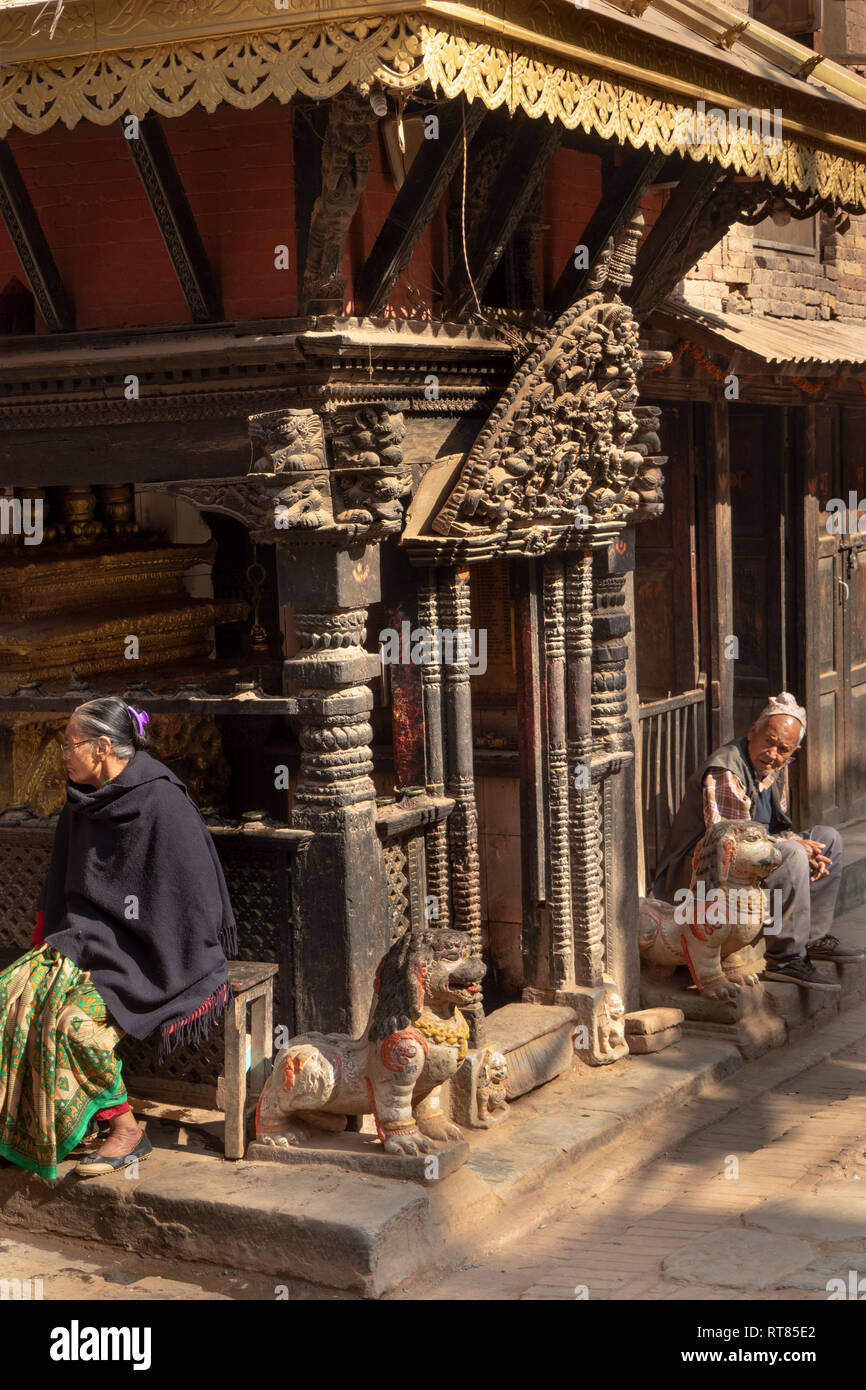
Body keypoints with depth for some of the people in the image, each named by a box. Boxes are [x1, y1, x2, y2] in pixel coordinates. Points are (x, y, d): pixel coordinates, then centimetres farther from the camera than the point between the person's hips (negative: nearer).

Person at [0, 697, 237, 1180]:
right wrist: (51, 944, 5)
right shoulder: (83, 805, 10)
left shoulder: (162, 803, -16)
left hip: (152, 952, -8)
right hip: (94, 939, 8)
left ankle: (126, 1128, -12)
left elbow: (185, 897, -16)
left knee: (76, 1016, -28)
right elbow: (62, 893, 20)